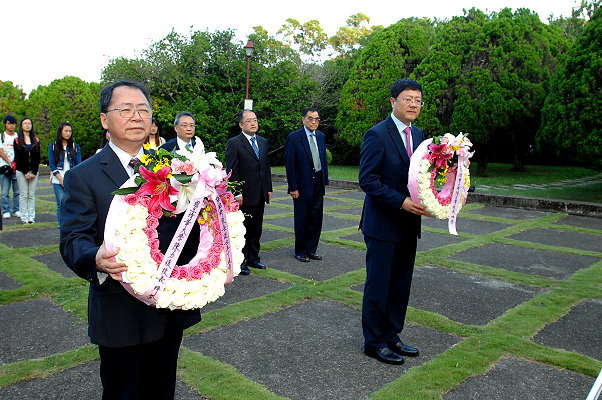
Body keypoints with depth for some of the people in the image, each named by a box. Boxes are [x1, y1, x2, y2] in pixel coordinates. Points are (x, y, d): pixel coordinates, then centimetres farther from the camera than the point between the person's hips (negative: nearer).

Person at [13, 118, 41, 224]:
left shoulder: (36, 140, 10)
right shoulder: (17, 140, 2)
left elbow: (37, 158, 6)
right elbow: (17, 158, -3)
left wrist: (34, 172, -4)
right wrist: (25, 172, -10)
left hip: (33, 172, 2)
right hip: (21, 171, -2)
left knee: (32, 195, 4)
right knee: (23, 195, -1)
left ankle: (31, 217, 9)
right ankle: (24, 217, 4)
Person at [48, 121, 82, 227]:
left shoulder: (75, 147, 11)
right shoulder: (53, 146, 8)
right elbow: (52, 165, 4)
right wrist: (61, 180, -5)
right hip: (58, 181, -1)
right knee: (61, 205, -3)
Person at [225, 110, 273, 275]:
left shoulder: (263, 142, 12)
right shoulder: (234, 143, -9)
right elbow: (231, 171, -12)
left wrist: (269, 189, 12)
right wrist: (237, 193, -17)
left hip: (260, 195, 6)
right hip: (244, 195, -6)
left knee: (256, 229, 14)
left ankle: (253, 258, 27)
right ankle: (240, 261, 14)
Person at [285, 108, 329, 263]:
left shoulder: (321, 136, 10)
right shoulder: (294, 137, -8)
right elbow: (289, 164, -10)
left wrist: (325, 180, 9)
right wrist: (293, 187, -13)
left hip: (318, 183, 6)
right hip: (303, 185, -6)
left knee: (316, 219, 10)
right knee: (302, 220, 4)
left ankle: (311, 250, 23)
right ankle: (300, 252, 18)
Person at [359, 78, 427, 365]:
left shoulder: (418, 134, 11)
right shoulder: (377, 135, -12)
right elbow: (368, 181, -16)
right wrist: (402, 202, -22)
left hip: (409, 224, 7)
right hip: (383, 225, -7)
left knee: (401, 285, 14)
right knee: (378, 286, 4)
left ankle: (391, 337, 30)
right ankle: (374, 342, 20)